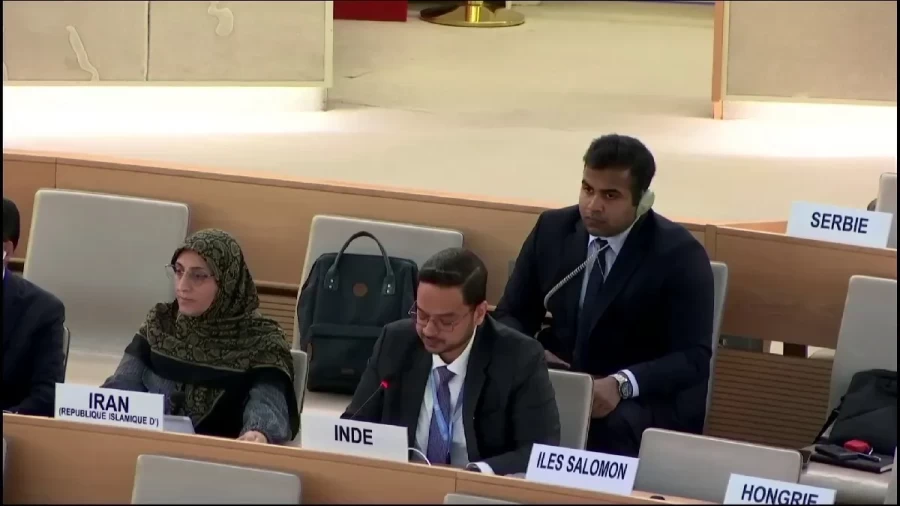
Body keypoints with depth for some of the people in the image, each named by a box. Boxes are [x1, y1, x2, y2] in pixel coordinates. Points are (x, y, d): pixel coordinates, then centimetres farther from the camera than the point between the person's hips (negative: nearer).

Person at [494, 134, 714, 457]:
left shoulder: (679, 253, -9)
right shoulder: (552, 229, 4)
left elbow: (693, 358, -13)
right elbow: (511, 315, 11)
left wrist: (622, 384, -29)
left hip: (646, 401, -4)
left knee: (614, 423, -38)